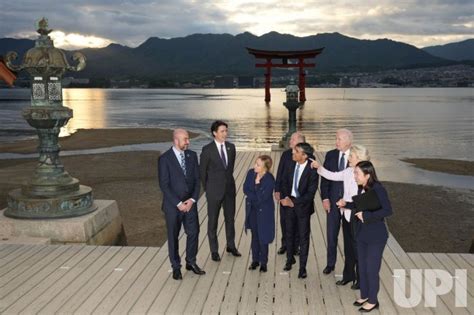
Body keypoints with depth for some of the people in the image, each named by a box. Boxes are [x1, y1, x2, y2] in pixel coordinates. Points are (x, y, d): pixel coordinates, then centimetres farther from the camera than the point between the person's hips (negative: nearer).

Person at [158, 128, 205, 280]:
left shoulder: (192, 155, 2)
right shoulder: (164, 159, -12)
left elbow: (197, 179, 4)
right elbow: (164, 185, -14)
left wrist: (192, 199, -8)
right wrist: (178, 203, -16)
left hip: (190, 203, 4)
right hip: (172, 205, -4)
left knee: (193, 232, 9)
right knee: (173, 236, 8)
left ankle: (191, 262, 29)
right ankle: (176, 267, 23)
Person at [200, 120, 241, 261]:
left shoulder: (231, 147, 1)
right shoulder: (207, 149, -12)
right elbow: (202, 171, -3)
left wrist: (228, 180, 15)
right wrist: (207, 188, 2)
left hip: (229, 188, 4)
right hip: (214, 190, -4)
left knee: (230, 218, 15)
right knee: (213, 220, 6)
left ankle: (231, 246, 31)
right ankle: (214, 251, 17)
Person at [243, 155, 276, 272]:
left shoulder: (270, 180, -25)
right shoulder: (251, 173, -9)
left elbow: (262, 198, -25)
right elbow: (245, 189, -3)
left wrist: (257, 184, -24)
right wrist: (256, 197, -15)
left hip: (264, 211, -5)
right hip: (252, 209, 5)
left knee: (263, 237, 5)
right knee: (254, 236, 16)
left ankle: (263, 262, 21)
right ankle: (255, 260, 30)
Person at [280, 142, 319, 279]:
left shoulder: (312, 170, -20)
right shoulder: (291, 165, -4)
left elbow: (310, 193, -19)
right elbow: (284, 181, 7)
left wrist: (295, 202, -20)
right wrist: (285, 197, -7)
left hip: (303, 205, -5)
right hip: (289, 202, 5)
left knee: (303, 236, 5)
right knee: (289, 232, 17)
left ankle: (302, 267, 16)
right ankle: (290, 259, 37)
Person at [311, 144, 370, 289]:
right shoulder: (349, 171, 4)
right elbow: (332, 176, 14)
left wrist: (346, 202, -18)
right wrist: (319, 167, 3)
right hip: (346, 213, 8)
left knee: (357, 247, 5)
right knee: (348, 246, 18)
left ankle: (361, 279, 22)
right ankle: (348, 275, 33)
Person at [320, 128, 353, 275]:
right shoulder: (330, 155, 1)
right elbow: (325, 178, 3)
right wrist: (325, 198, -4)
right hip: (333, 200, 3)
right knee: (331, 234, 10)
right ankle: (330, 263, 25)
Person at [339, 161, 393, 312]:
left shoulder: (378, 189, -22)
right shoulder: (361, 188, 0)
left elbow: (387, 210, -29)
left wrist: (366, 215, -27)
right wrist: (346, 204, 2)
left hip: (376, 236, -7)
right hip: (362, 234, 7)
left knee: (372, 269, 6)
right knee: (362, 267, 17)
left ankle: (373, 301, 23)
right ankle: (364, 296, 35)